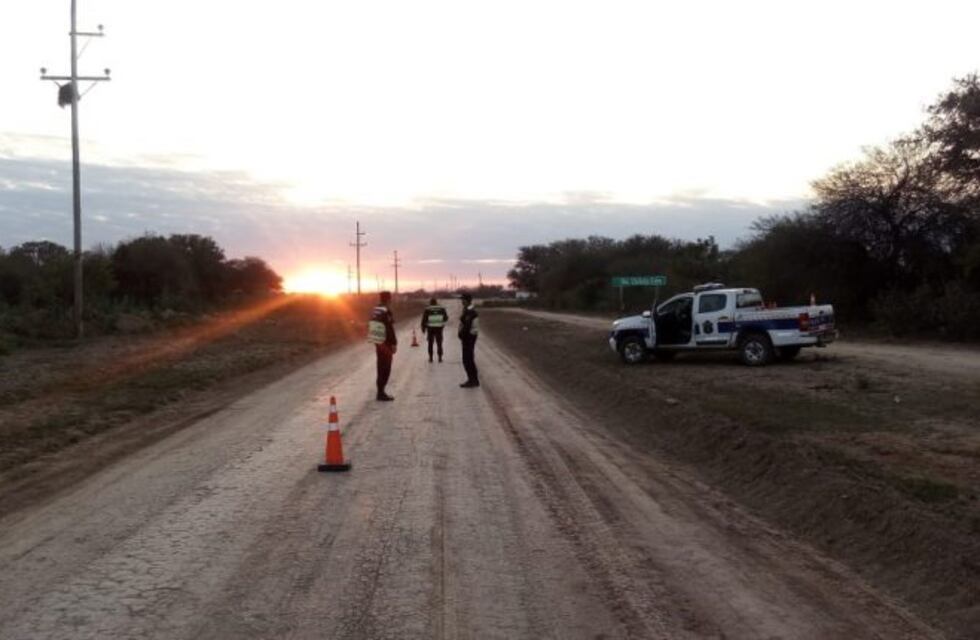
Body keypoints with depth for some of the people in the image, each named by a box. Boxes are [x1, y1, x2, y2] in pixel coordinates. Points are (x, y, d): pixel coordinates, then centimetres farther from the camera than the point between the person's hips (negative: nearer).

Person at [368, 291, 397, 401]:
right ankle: (381, 393, -5)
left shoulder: (374, 311, 9)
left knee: (381, 368, 16)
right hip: (386, 344, -9)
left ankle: (381, 392, 21)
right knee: (385, 369, -4)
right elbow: (390, 330, -21)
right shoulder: (386, 312, -18)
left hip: (378, 343, 9)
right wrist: (394, 343, -14)